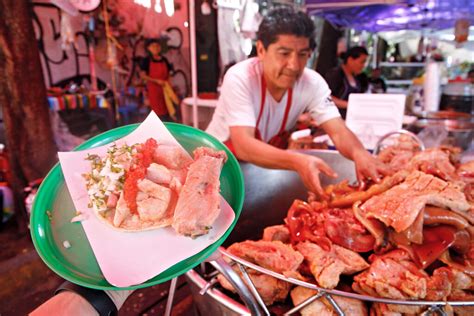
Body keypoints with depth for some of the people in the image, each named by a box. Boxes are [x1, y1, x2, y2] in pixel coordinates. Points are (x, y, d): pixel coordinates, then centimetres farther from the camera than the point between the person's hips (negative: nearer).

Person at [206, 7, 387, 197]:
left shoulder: (312, 82, -16)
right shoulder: (239, 78, -28)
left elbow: (339, 132, -20)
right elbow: (243, 146, -38)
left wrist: (359, 153, -43)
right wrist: (297, 161, -55)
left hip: (266, 165, 4)